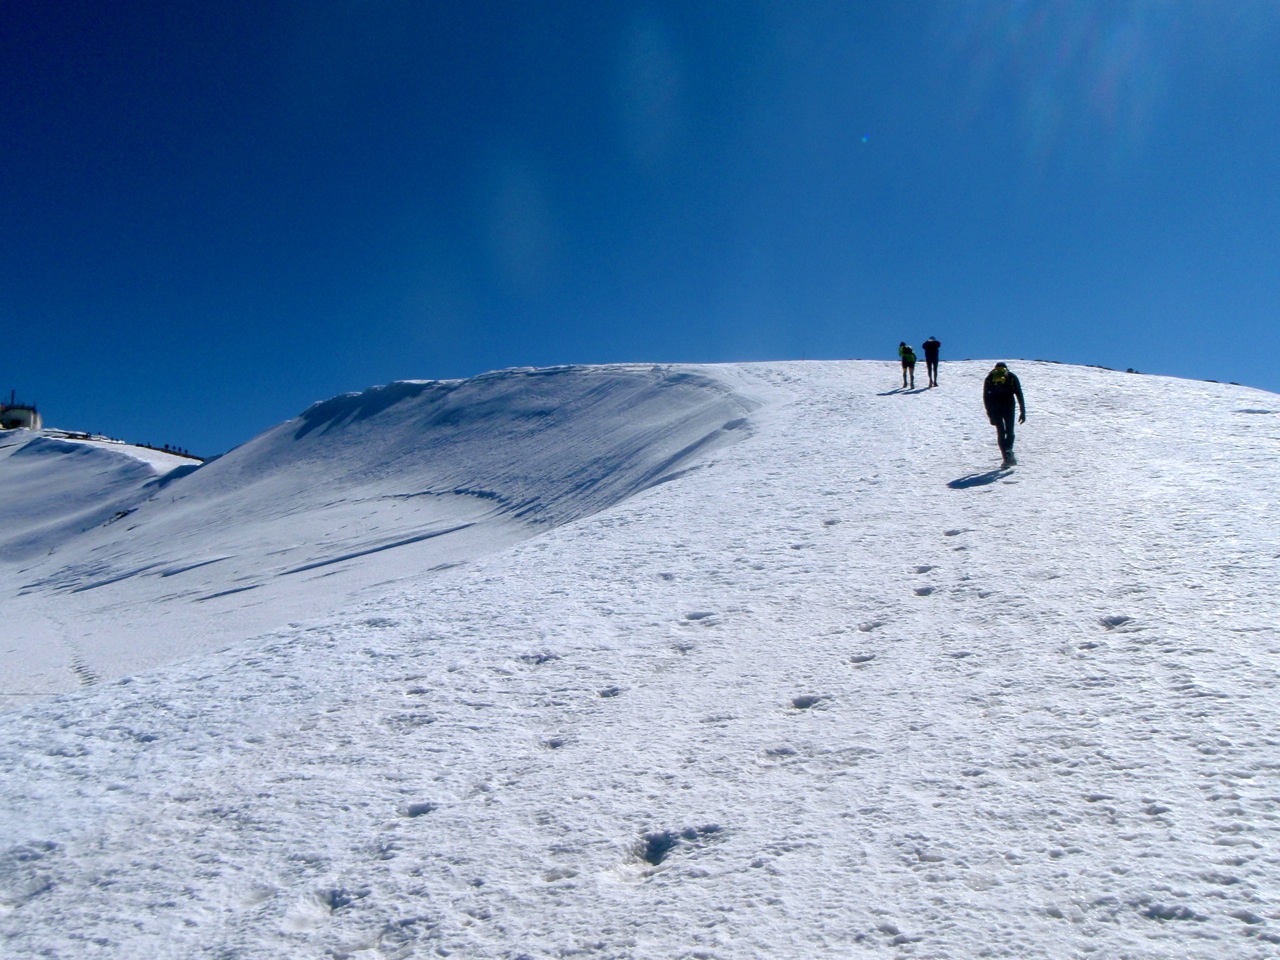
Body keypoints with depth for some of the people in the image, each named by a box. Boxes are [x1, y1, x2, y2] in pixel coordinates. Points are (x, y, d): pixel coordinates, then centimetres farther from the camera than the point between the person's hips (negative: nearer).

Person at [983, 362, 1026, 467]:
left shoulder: (989, 378, 21)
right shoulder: (1012, 377, 19)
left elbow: (985, 397, 12)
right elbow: (1019, 395, 10)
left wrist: (990, 414, 13)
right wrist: (1023, 412, 9)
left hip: (994, 407, 1)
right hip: (1008, 405, -1)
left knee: (1000, 433, 8)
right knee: (1010, 431, 9)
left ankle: (1006, 458, -2)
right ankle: (1009, 450, -19)